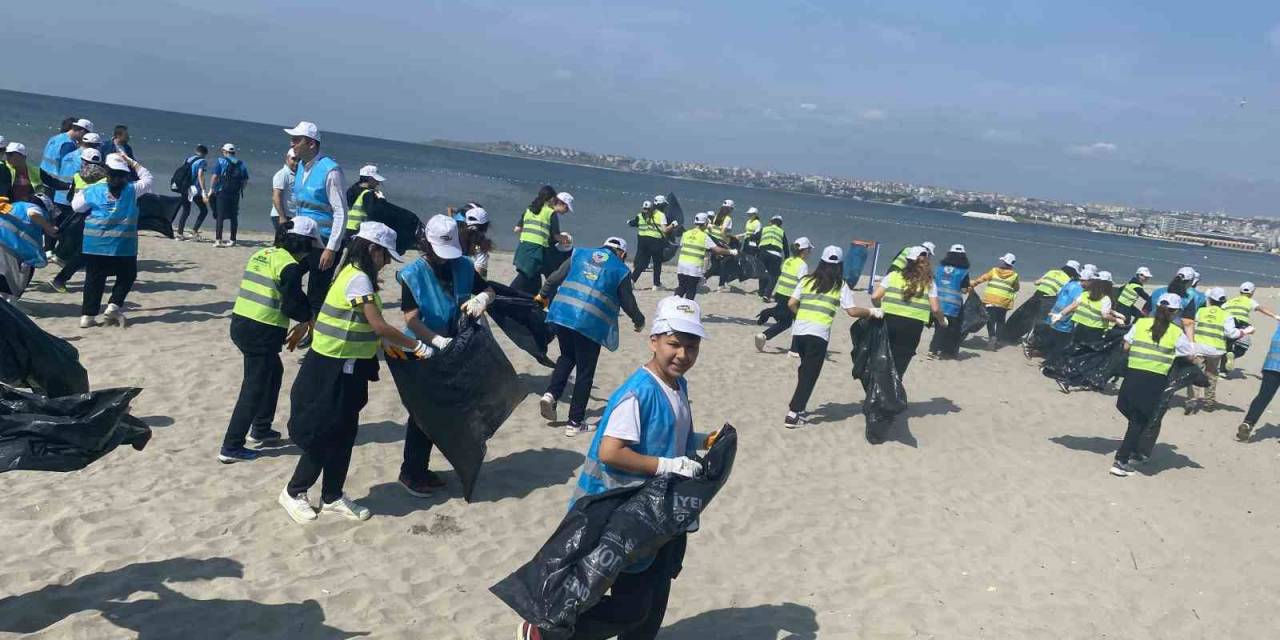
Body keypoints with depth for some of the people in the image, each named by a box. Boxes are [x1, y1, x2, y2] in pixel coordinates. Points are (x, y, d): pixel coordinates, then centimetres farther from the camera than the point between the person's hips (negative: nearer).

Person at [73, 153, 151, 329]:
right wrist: (132, 162, 13)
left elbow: (76, 206, 10)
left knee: (94, 279, 9)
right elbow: (147, 178, 13)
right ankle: (114, 306, 1)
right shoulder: (132, 190, -2)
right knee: (127, 276, 15)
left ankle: (87, 315, 8)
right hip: (124, 246, -2)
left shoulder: (93, 190, 0)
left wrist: (80, 192, 26)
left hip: (95, 244, 2)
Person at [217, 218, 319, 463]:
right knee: (254, 388, 1)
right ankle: (231, 448, 4)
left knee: (274, 371, 26)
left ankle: (260, 429, 34)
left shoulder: (260, 254, 12)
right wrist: (307, 319, 4)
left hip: (240, 323, 8)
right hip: (262, 333, -8)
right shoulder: (289, 266, -12)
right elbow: (293, 303, -16)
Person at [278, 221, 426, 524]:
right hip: (333, 371, -9)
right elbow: (379, 327, -23)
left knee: (344, 434, 15)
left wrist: (387, 345, 3)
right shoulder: (359, 279, -20)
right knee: (325, 435, 3)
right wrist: (416, 346, -16)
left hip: (344, 369, 10)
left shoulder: (353, 273, 10)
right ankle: (294, 492, 21)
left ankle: (332, 497, 26)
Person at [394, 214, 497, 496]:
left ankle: (421, 469, 30)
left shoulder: (463, 266, -2)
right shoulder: (412, 274, -14)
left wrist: (482, 298, -18)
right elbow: (411, 319, -20)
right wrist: (438, 341, -34)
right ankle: (409, 473, 17)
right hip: (423, 354, -5)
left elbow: (488, 290, 7)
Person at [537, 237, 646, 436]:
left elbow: (556, 277, 14)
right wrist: (639, 321, 26)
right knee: (585, 373, 8)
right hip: (591, 323, -4)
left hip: (562, 314, 4)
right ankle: (575, 422, 11)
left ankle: (551, 394, 5)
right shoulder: (621, 270, 6)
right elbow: (628, 303, 8)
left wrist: (544, 295, 31)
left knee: (566, 357, 27)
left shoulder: (580, 254, 15)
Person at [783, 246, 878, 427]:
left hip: (799, 330, 4)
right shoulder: (840, 285, 3)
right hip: (819, 334, -4)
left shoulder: (807, 280, 10)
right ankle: (793, 414, -3)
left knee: (804, 371, 21)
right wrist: (872, 312, 12)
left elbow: (791, 304, 6)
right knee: (809, 375, 3)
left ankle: (797, 407, 25)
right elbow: (852, 311, -3)